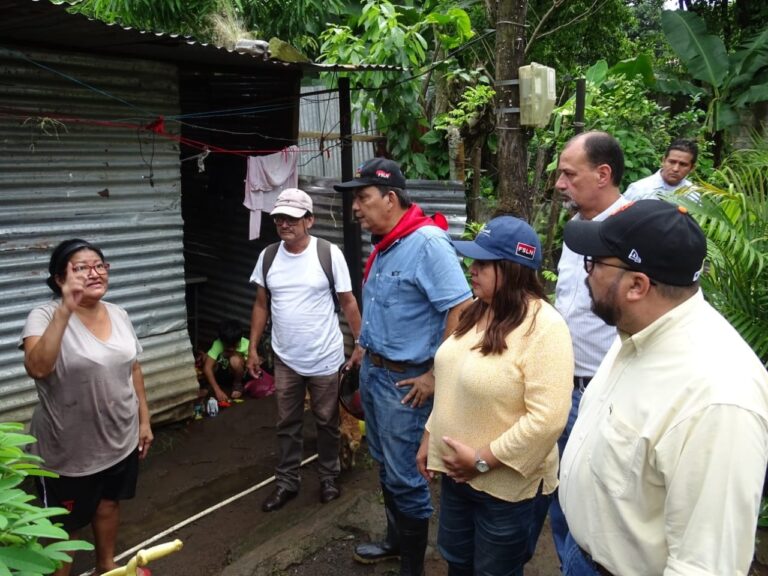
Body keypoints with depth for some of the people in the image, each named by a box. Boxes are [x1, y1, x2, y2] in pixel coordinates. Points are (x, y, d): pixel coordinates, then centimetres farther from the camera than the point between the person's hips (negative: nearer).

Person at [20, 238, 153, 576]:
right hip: (69, 449, -6)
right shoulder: (45, 316, -19)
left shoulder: (119, 315, -1)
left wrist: (144, 419, 10)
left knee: (108, 503, 25)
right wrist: (65, 309, -41)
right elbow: (37, 368, -37)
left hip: (120, 439, 6)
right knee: (64, 525, 13)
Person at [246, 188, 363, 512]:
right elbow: (261, 305, 7)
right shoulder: (268, 256, -1)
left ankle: (329, 478, 33)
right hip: (285, 359, 3)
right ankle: (286, 483, 30)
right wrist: (253, 347, 6)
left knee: (327, 422, 14)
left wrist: (361, 344, -7)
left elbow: (348, 303, -6)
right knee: (287, 424, 15)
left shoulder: (329, 254, -12)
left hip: (325, 358, -3)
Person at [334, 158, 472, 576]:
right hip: (372, 371, 9)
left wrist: (436, 376, -21)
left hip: (404, 381, -9)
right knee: (385, 466, 23)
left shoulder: (427, 243, -21)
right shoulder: (384, 244, 7)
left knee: (405, 477, 5)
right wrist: (367, 354, 13)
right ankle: (396, 540, 43)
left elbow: (461, 310, -25)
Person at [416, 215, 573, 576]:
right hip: (457, 474, 7)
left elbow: (547, 419, -28)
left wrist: (483, 461, -22)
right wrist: (429, 438, 12)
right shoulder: (478, 312, 3)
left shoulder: (544, 328, -23)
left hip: (508, 485, -7)